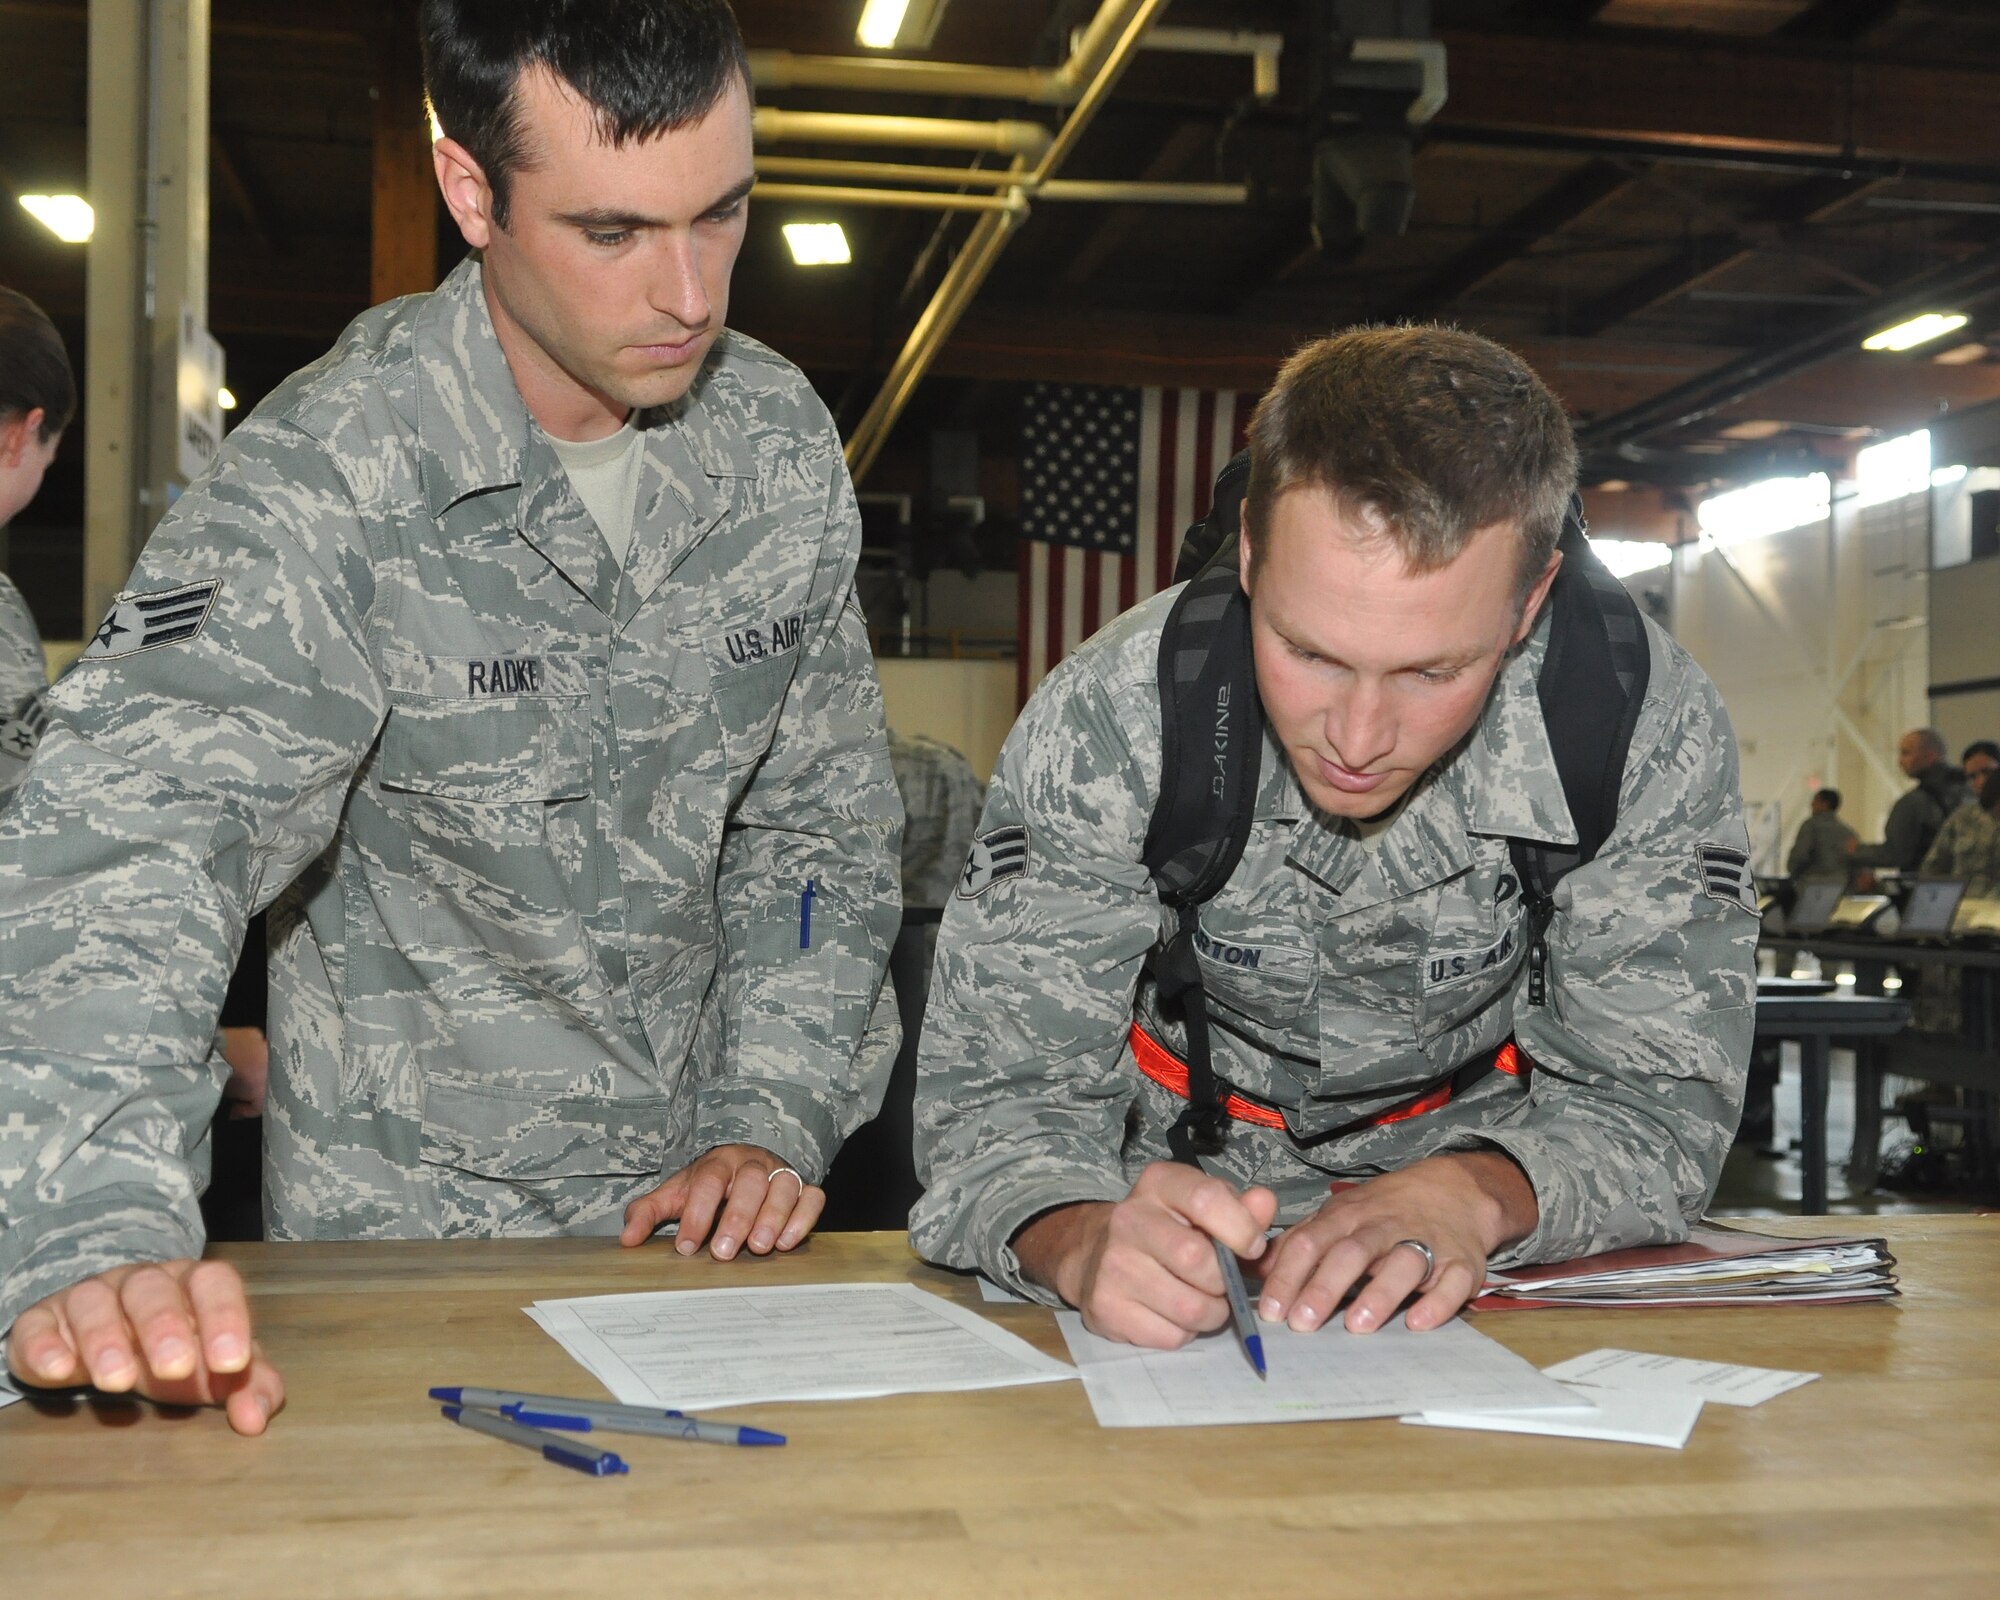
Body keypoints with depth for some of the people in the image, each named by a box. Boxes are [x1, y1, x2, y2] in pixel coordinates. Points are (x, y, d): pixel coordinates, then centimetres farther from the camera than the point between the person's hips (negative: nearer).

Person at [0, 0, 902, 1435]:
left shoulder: (781, 442, -1)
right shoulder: (331, 475, -16)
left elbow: (822, 819, 6)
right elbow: (126, 840, -26)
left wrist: (776, 1118, -4)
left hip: (697, 1215, 3)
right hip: (399, 1235, -2)